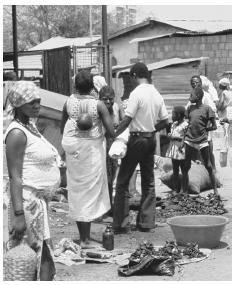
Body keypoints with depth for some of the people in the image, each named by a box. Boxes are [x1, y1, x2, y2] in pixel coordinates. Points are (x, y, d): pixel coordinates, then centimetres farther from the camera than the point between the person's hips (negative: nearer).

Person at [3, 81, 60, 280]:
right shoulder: (17, 133, -15)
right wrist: (18, 214, -25)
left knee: (43, 255, 11)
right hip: (27, 199, -9)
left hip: (39, 198, 9)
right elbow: (15, 176, -20)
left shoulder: (31, 126, 13)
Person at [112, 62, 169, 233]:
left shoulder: (137, 93, -15)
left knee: (123, 182, 0)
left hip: (137, 139, -7)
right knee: (148, 182, 13)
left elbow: (127, 120, -19)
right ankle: (146, 222, 15)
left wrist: (114, 136, -12)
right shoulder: (157, 94, 5)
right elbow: (165, 121, 7)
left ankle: (121, 224, 0)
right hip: (151, 139, 7)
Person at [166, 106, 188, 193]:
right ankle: (175, 189, 14)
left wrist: (174, 137, -18)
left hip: (181, 150, -8)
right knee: (175, 171, 10)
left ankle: (183, 190, 3)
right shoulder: (173, 124, 13)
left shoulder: (185, 125, -10)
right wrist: (169, 135, -1)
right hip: (173, 150, 8)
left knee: (183, 170, 0)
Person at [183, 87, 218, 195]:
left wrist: (202, 129, -1)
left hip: (202, 141, -4)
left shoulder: (206, 109, -4)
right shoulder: (190, 108, 9)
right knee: (186, 167, 3)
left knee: (208, 166, 4)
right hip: (189, 140, 4)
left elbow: (214, 126, -2)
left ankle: (215, 191, 12)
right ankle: (185, 191, 10)